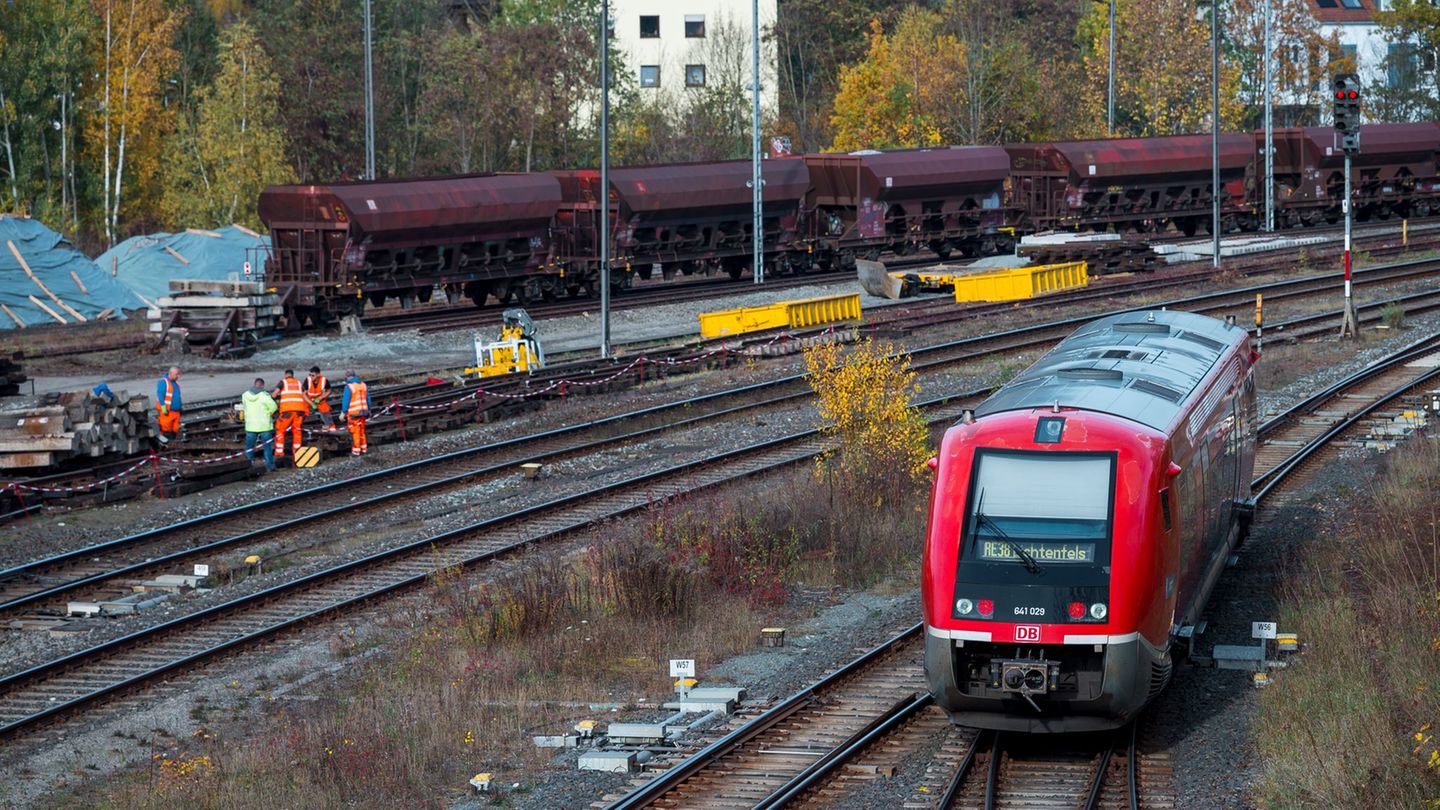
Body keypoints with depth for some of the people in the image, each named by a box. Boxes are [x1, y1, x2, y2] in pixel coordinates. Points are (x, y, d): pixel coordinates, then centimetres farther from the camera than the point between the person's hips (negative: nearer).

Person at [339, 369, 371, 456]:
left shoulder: (349, 387, -13)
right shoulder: (363, 385, 7)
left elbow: (346, 401, -14)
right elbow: (368, 399, 13)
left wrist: (343, 413, -9)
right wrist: (368, 410, 22)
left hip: (354, 414, -6)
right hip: (363, 412, 6)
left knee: (355, 432, 0)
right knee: (362, 431, 17)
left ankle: (356, 451, 3)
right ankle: (364, 449, 23)